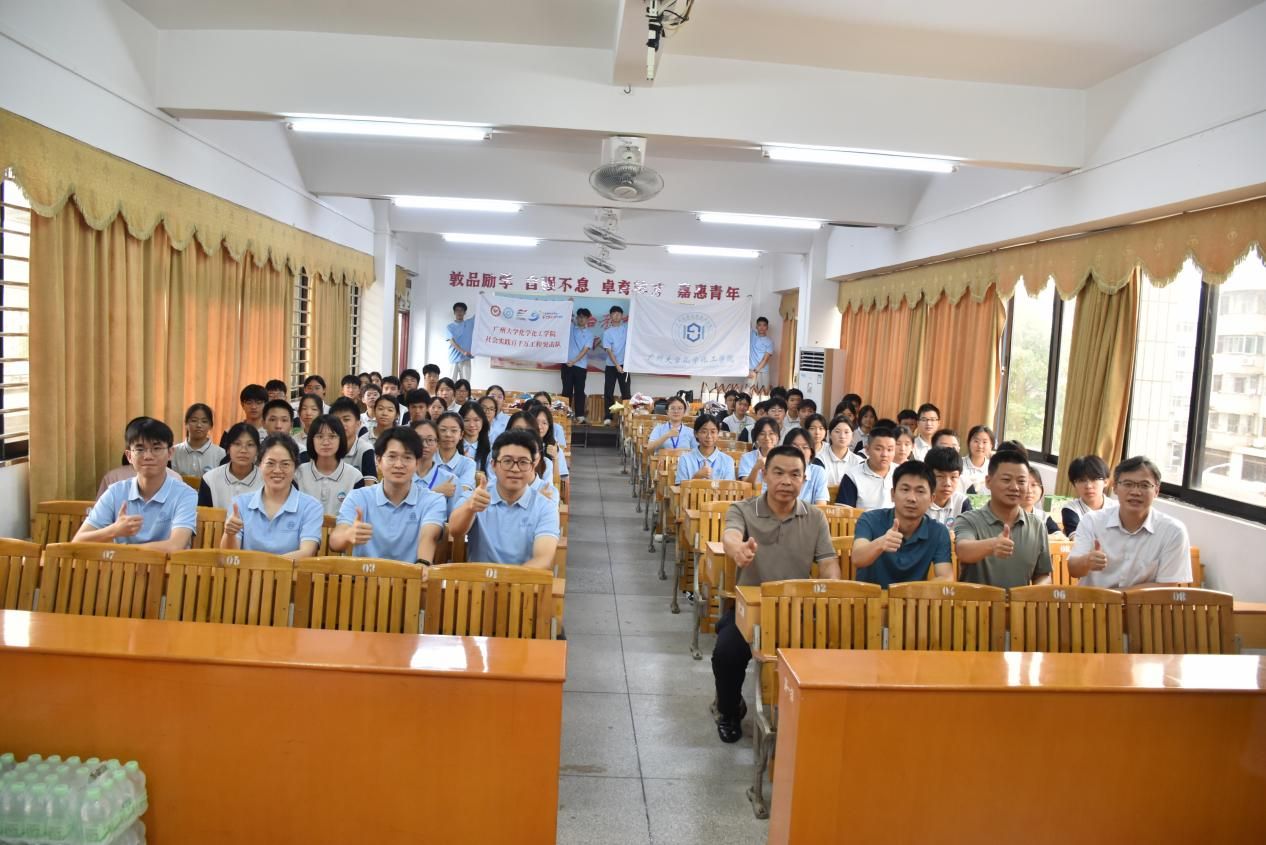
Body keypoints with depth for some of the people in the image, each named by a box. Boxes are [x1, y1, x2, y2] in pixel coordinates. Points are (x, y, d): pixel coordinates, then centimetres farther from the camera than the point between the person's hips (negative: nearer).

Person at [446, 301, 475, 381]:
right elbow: (452, 342, -7)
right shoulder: (449, 327, 5)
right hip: (454, 359, -1)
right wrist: (463, 352, -22)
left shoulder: (470, 323, 11)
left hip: (466, 359, 1)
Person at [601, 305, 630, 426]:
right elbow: (609, 350, -7)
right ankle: (607, 417, 5)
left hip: (624, 364, 1)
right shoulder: (607, 332, -1)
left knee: (626, 392, 2)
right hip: (611, 366, -1)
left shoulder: (626, 328, 4)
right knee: (608, 392, 0)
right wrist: (617, 365, -15)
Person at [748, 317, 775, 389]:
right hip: (750, 370, 1)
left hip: (763, 371, -1)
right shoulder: (752, 335, 9)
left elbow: (765, 359, -7)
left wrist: (755, 371, -15)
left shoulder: (769, 341, 0)